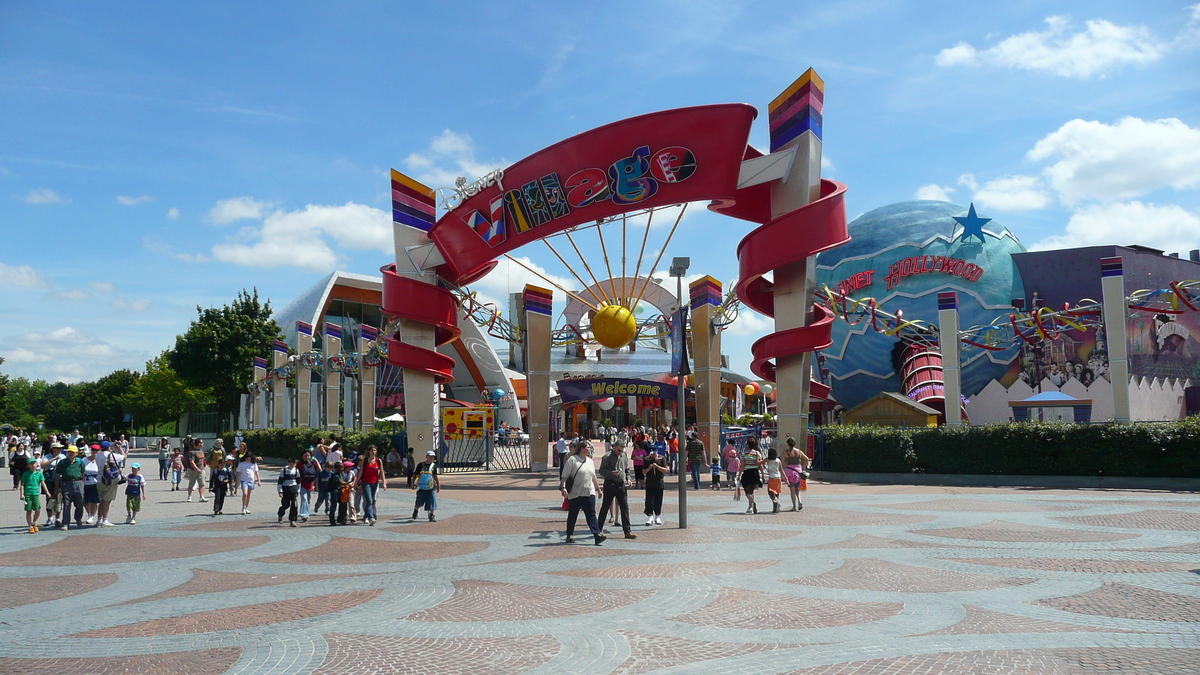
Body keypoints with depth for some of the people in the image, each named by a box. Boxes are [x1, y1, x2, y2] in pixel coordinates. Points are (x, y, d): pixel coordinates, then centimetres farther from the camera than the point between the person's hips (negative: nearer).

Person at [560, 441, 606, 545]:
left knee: (591, 515, -3)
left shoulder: (590, 461, 13)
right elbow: (565, 475, -11)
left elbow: (594, 477, 22)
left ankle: (597, 535, -9)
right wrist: (563, 487, -22)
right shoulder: (572, 459, -7)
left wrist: (598, 489, 24)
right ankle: (570, 536, 20)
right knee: (572, 516, 7)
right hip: (575, 494, -5)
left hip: (589, 493, 5)